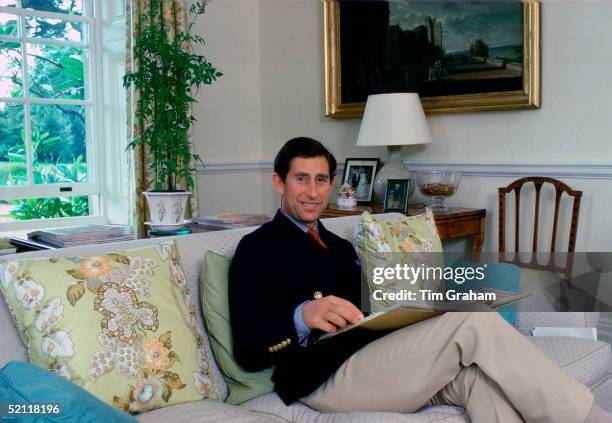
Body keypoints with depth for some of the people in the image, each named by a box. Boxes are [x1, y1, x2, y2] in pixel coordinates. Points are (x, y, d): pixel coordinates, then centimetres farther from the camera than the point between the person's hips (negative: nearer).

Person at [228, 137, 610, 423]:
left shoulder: (340, 247, 26)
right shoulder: (257, 247, 1)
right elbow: (248, 352, -9)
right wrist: (302, 317, -28)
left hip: (375, 362, 7)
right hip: (325, 380, -7)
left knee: (474, 371, -25)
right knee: (473, 321, -21)